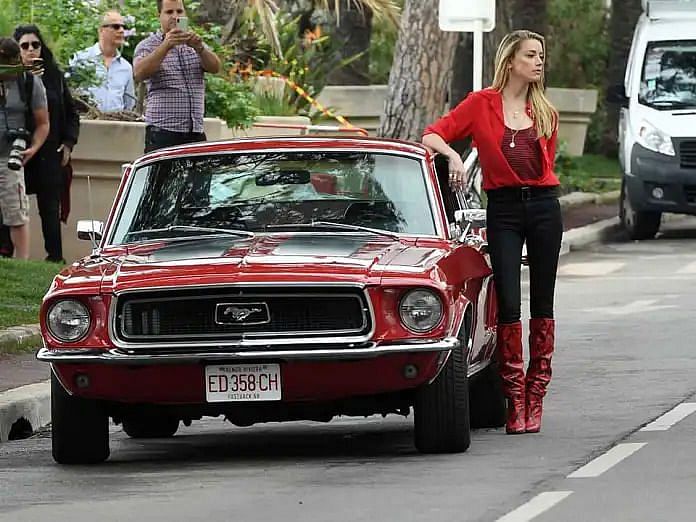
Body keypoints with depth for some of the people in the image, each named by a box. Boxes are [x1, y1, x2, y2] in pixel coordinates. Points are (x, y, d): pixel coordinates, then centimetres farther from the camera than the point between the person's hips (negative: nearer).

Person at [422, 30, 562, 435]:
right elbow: (431, 136, -2)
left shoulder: (546, 113, 10)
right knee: (509, 304, -8)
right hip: (504, 208, -3)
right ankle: (514, 401, -3)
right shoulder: (482, 104, 1)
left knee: (542, 304, 4)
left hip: (543, 205, 3)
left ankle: (535, 399, 10)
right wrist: (452, 154, -21)